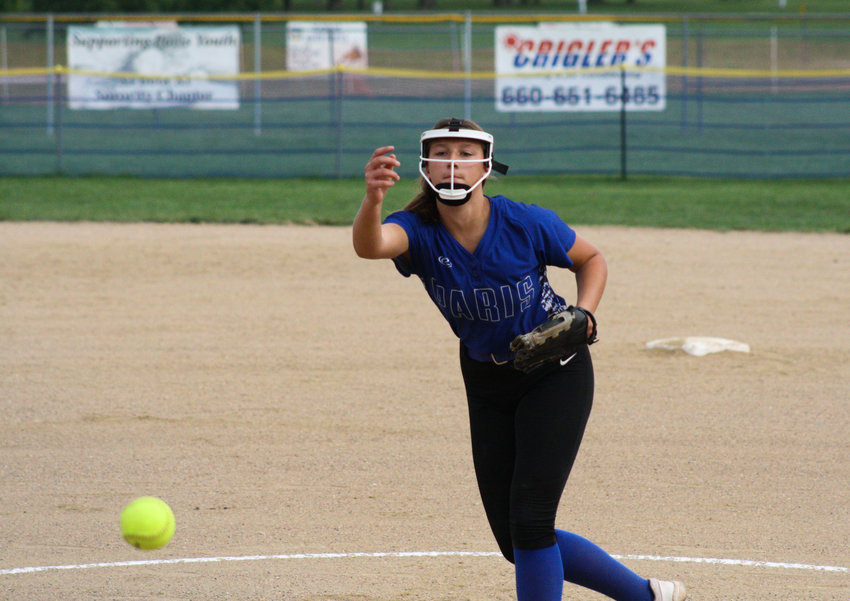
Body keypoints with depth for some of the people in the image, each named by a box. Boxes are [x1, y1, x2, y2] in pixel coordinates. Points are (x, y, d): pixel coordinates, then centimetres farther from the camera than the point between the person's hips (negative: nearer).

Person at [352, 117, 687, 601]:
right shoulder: (420, 232, -19)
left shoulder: (526, 224, -22)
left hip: (557, 375, -4)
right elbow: (369, 245, -43)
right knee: (514, 540, 8)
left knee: (529, 521, -13)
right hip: (487, 383, 4)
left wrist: (583, 317, -20)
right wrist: (373, 200, -64)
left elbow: (592, 259, -2)